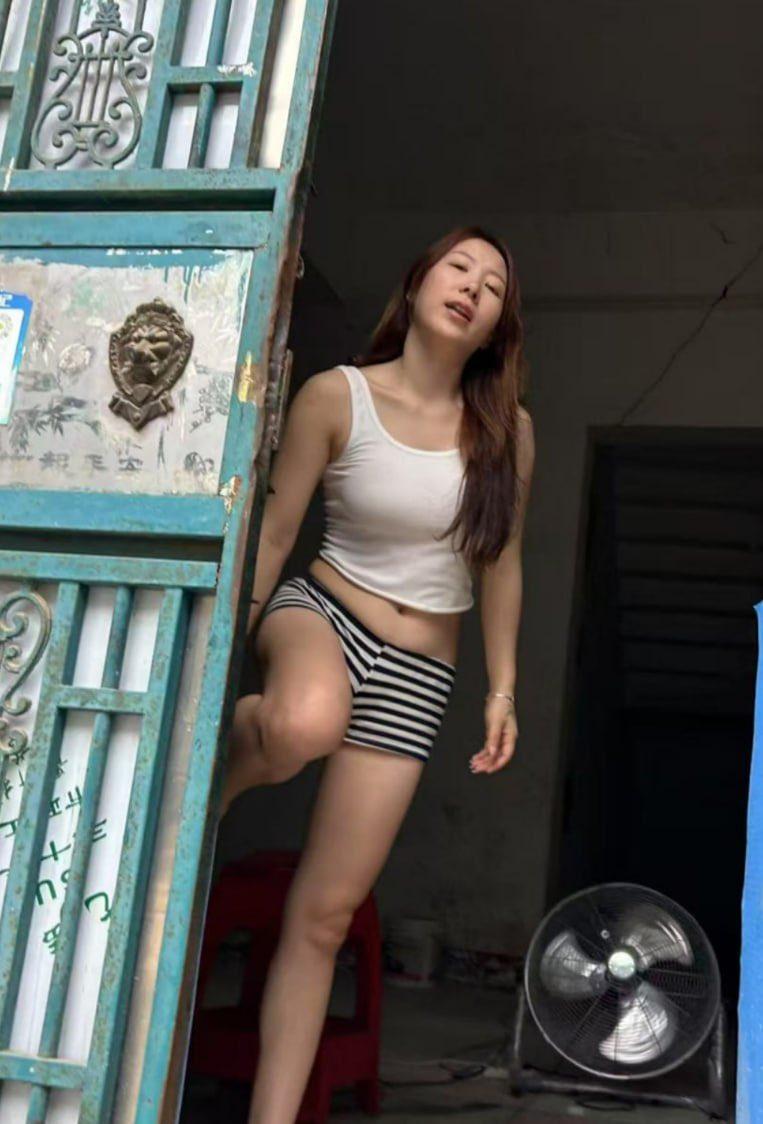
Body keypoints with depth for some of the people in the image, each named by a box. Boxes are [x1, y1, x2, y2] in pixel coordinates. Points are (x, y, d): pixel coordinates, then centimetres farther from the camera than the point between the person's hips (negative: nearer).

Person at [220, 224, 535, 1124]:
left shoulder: (508, 429, 0)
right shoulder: (335, 397, -8)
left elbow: (500, 565, 9)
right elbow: (273, 535, -4)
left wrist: (502, 691, 7)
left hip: (417, 675, 2)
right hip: (322, 611, -2)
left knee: (324, 915, 1)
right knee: (305, 723, -42)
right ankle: (222, 774, -6)